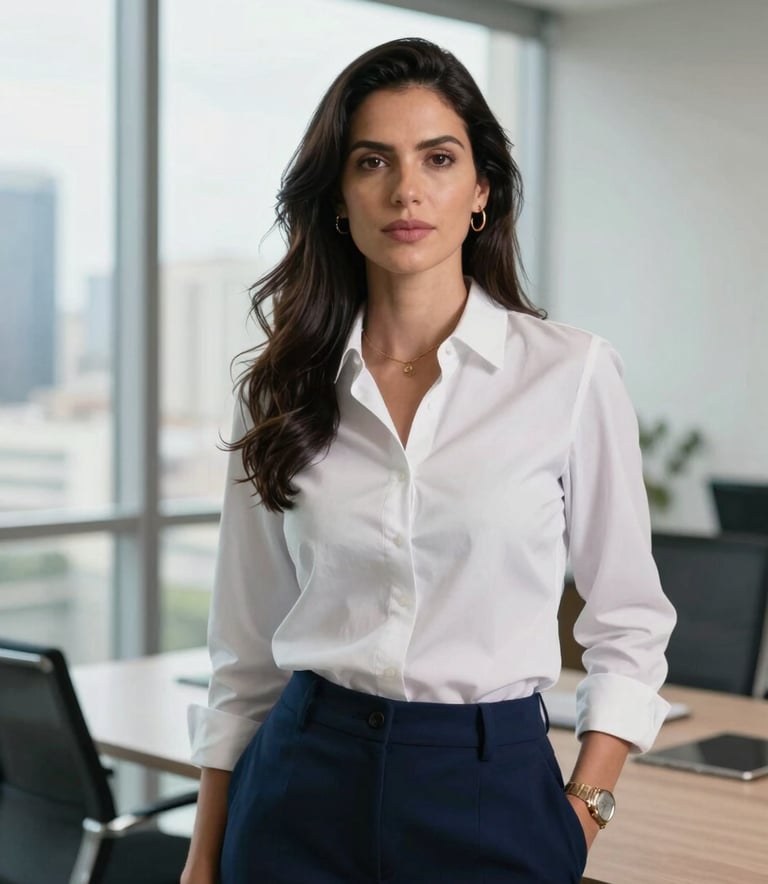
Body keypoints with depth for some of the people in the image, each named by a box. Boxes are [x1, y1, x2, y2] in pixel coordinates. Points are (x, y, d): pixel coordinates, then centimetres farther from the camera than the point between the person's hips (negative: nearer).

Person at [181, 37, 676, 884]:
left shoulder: (572, 372, -7)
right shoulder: (283, 385, 1)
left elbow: (627, 623, 1)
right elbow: (247, 648, 6)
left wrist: (581, 815, -5)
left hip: (489, 791, -1)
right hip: (305, 790, 2)